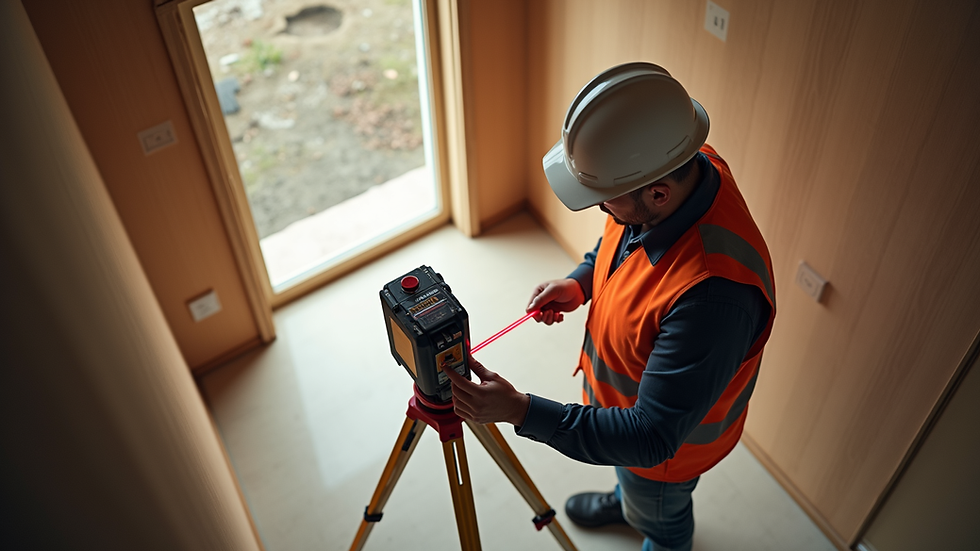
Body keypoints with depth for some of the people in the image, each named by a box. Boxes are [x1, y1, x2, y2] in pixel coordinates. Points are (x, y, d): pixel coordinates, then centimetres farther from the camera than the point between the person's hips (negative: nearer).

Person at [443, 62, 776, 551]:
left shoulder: (715, 292, -49)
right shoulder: (687, 166, -23)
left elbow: (652, 437, -40)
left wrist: (519, 411, -40)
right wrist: (581, 282, -15)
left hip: (665, 444, -7)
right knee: (630, 479, 39)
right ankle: (625, 501, 71)